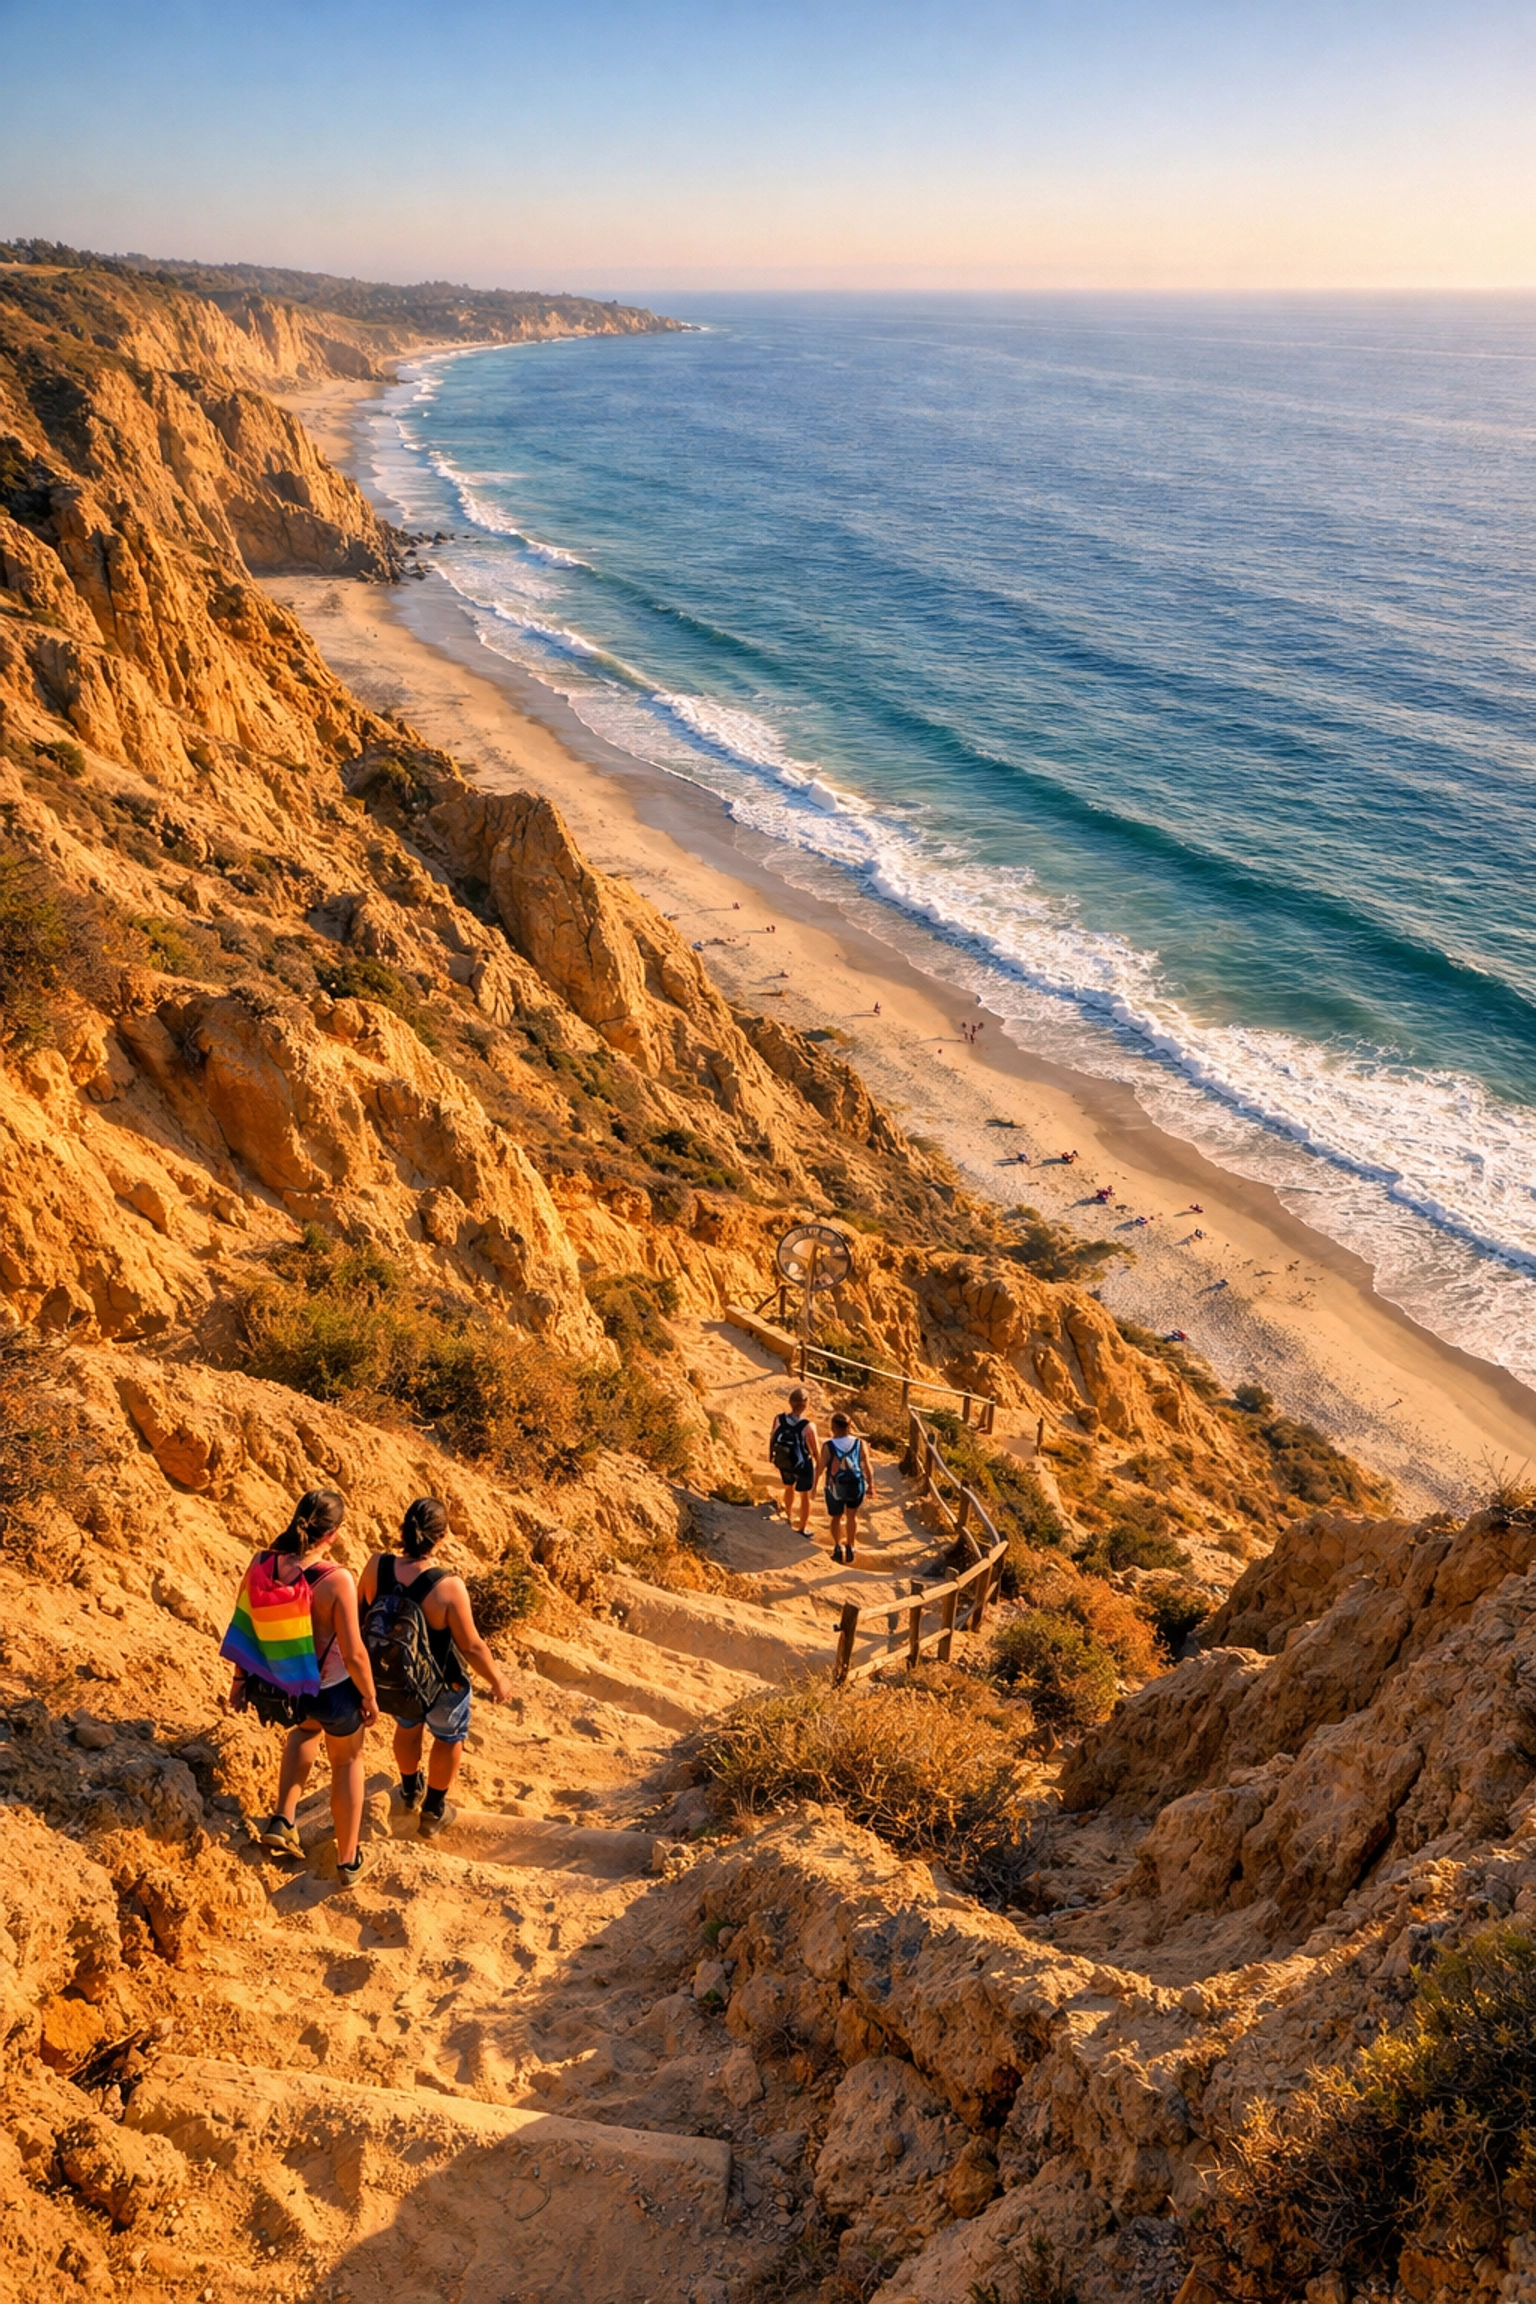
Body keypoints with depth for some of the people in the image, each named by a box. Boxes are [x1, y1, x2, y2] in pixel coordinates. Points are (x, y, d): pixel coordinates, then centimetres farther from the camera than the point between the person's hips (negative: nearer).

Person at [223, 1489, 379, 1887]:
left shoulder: (261, 1566, -16)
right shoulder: (336, 1580, -30)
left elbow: (242, 1630, -3)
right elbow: (353, 1653, -23)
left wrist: (240, 1679, 14)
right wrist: (370, 1696, -5)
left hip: (280, 1686, 4)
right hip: (332, 1689, -4)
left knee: (309, 1726, 39)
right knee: (347, 1761, 25)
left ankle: (282, 1821, 33)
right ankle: (348, 1860, 38)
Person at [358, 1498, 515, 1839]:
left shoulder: (376, 1566, -23)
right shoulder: (447, 1586, -34)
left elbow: (360, 1614, -3)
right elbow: (471, 1646, -22)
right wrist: (498, 1680, -4)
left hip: (388, 1682, 4)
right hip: (437, 1686, -4)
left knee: (408, 1726, 36)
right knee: (449, 1736, 29)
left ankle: (409, 1791, 61)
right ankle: (433, 1812, 44)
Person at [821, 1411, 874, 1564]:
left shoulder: (828, 1446, -15)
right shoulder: (859, 1444, -9)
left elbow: (821, 1467, -10)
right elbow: (867, 1467, -5)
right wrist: (871, 1486, 6)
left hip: (835, 1487, -2)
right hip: (855, 1485, 2)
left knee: (837, 1517, 21)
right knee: (852, 1515, 25)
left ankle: (838, 1546, 8)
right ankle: (850, 1547, 26)